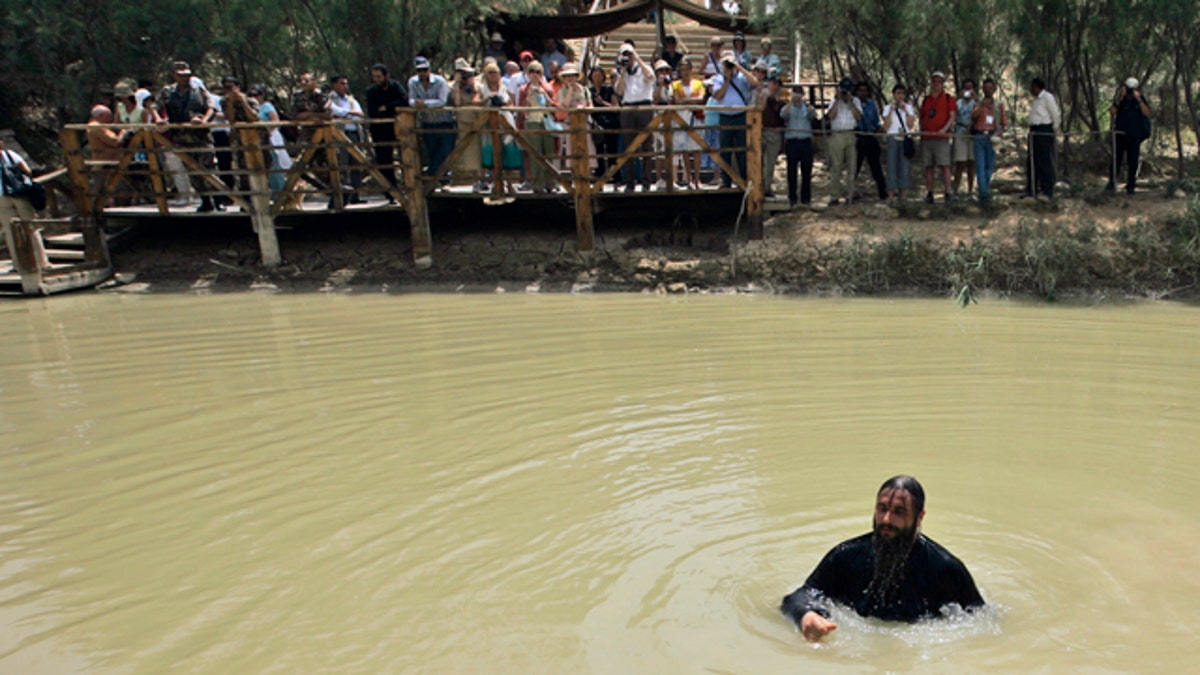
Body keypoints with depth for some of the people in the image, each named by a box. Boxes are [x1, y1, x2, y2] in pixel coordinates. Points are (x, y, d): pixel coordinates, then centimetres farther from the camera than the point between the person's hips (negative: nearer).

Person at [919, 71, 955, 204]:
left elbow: (952, 116, -1)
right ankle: (929, 194, 6)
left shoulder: (948, 98, 8)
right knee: (928, 167, 3)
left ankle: (948, 192, -11)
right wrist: (921, 131, 11)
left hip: (941, 137, -4)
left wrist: (944, 129, -16)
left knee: (944, 165, -11)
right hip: (926, 137, 4)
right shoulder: (926, 100, 19)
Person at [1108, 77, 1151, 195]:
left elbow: (1147, 113, -13)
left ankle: (1130, 186, 5)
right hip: (1120, 134, 0)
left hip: (1134, 135, 0)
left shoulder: (1141, 100, 2)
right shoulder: (1121, 100, 3)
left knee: (1132, 161, 1)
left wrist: (1139, 99, -18)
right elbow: (1112, 112, -12)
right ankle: (1111, 183, 6)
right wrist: (1119, 99, -19)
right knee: (1116, 160, 0)